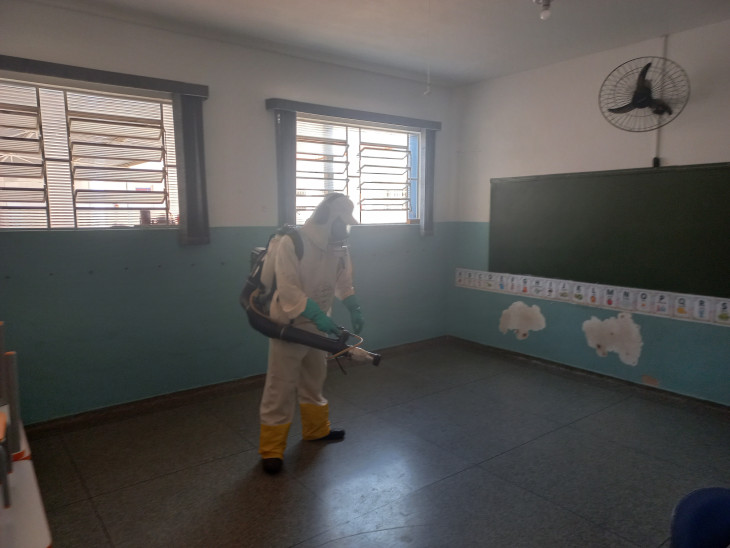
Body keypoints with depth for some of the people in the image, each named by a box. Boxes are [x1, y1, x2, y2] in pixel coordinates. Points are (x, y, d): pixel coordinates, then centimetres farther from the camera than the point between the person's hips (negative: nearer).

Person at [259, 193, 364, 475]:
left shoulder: (337, 246, -2)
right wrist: (319, 316, -32)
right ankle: (271, 449, 16)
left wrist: (354, 309, 1)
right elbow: (288, 289, -27)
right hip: (288, 324, -7)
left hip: (317, 324, 7)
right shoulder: (292, 243, -23)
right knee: (281, 388, 1)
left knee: (315, 380, 22)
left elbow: (343, 281, 12)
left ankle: (316, 428, 42)